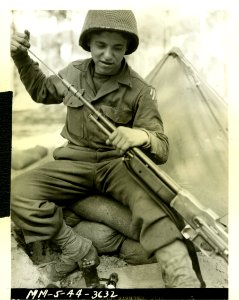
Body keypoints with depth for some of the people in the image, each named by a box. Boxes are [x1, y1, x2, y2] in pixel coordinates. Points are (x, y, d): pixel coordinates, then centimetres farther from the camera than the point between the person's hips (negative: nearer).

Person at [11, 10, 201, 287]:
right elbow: (41, 91, 24)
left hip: (118, 164, -3)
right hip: (74, 164, 4)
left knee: (147, 195, -38)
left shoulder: (139, 91, -9)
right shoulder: (74, 72, 3)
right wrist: (21, 58, 7)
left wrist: (142, 136, -37)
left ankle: (184, 280, -44)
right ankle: (77, 248, -14)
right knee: (19, 192, -22)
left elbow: (162, 150, -12)